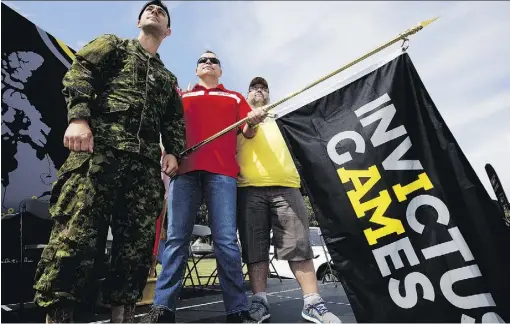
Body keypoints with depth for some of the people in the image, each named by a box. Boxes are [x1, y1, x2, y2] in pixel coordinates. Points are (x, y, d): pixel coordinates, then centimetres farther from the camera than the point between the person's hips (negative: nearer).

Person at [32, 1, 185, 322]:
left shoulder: (168, 79, 31)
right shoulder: (113, 44, 21)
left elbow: (175, 121, 22)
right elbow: (79, 73, 5)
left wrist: (173, 151, 3)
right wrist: (79, 117, -13)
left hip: (146, 161, 4)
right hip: (100, 146, -3)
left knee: (138, 241, -1)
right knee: (77, 230, -12)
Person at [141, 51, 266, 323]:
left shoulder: (235, 98, 25)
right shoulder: (181, 97, 26)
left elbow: (247, 133, 15)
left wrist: (252, 122, -6)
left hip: (222, 171, -1)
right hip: (185, 169, 1)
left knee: (226, 240, -7)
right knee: (176, 238, -2)